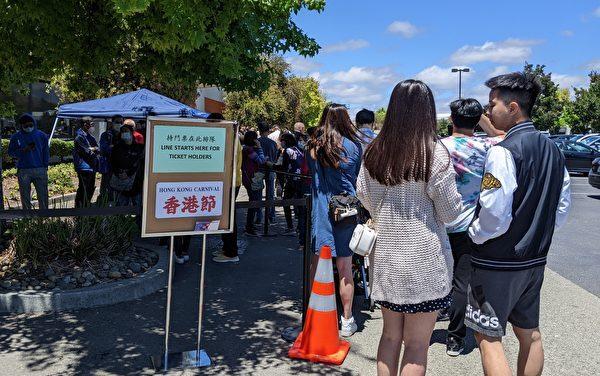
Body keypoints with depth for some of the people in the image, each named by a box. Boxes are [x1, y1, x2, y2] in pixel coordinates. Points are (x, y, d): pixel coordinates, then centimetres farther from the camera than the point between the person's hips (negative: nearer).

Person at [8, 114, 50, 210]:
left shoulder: (41, 135, 6)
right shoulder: (16, 137, 5)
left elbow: (46, 152, 9)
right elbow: (10, 152, 7)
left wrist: (45, 166, 2)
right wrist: (23, 150, -10)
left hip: (40, 170, 0)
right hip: (23, 171, 0)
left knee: (43, 196, 0)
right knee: (25, 197, 5)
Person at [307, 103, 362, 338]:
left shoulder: (313, 147, 1)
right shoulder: (354, 146, -3)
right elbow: (360, 178, 7)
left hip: (320, 211, 2)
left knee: (318, 266, 10)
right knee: (344, 268, 4)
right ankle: (347, 321, 13)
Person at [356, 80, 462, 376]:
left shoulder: (374, 151, -1)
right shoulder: (434, 153, -14)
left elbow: (364, 197, 10)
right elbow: (450, 211, -9)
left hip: (384, 255, 5)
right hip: (423, 258, -4)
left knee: (390, 335, 19)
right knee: (417, 344, 8)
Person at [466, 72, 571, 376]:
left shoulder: (503, 151, -20)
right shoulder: (552, 149, 6)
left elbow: (494, 214, -23)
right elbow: (562, 207, 13)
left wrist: (475, 234, -5)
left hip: (498, 262, -8)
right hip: (535, 259, 9)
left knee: (489, 337, 1)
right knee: (529, 333, 19)